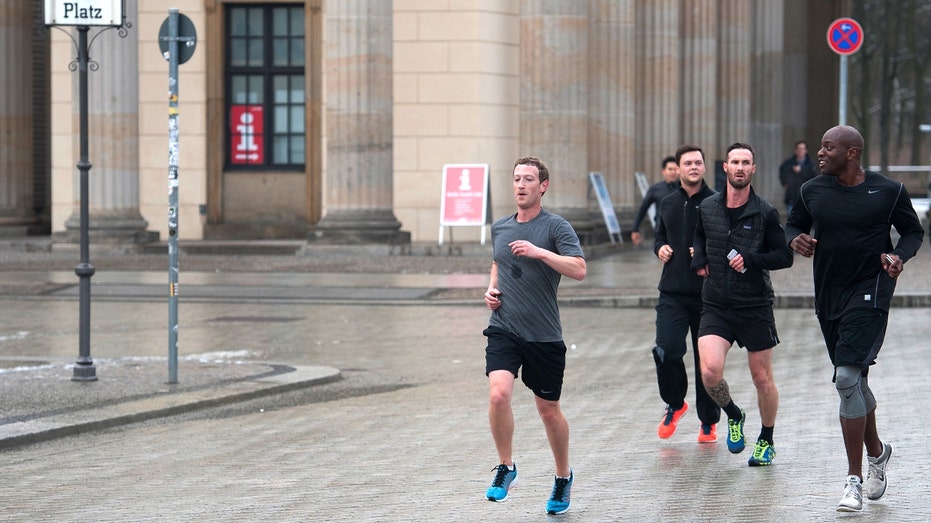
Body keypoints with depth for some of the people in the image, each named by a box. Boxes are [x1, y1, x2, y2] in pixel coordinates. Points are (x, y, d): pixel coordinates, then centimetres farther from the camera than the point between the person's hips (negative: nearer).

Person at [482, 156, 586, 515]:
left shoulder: (556, 227, -6)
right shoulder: (499, 228, 9)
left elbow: (579, 269, -19)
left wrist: (539, 252, -27)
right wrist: (492, 288, 10)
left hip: (544, 336, -3)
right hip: (503, 330, 3)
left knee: (549, 410, 8)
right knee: (498, 393, -21)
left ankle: (563, 478, 30)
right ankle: (505, 468, -4)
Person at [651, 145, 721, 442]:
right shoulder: (668, 204, 12)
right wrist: (660, 248, 5)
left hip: (707, 294, -3)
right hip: (673, 292, 3)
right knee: (666, 351, -14)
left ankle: (709, 422, 19)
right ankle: (675, 404, 14)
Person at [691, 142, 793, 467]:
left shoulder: (765, 213, -6)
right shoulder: (707, 208, 3)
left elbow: (785, 256, -5)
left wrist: (750, 259, -17)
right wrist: (699, 260, 8)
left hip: (755, 308, -2)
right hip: (715, 306, 2)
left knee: (762, 378, 7)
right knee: (710, 372, -17)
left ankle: (766, 441, 27)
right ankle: (734, 416, 13)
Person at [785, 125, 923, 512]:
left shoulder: (888, 191, -6)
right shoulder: (812, 191, 3)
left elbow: (913, 230, 7)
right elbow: (793, 225, 17)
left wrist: (899, 255, -12)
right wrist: (796, 239, -6)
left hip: (870, 292, -5)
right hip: (828, 297, 5)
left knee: (847, 378, -18)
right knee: (853, 381, 17)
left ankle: (854, 480, -13)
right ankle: (876, 452, 43)